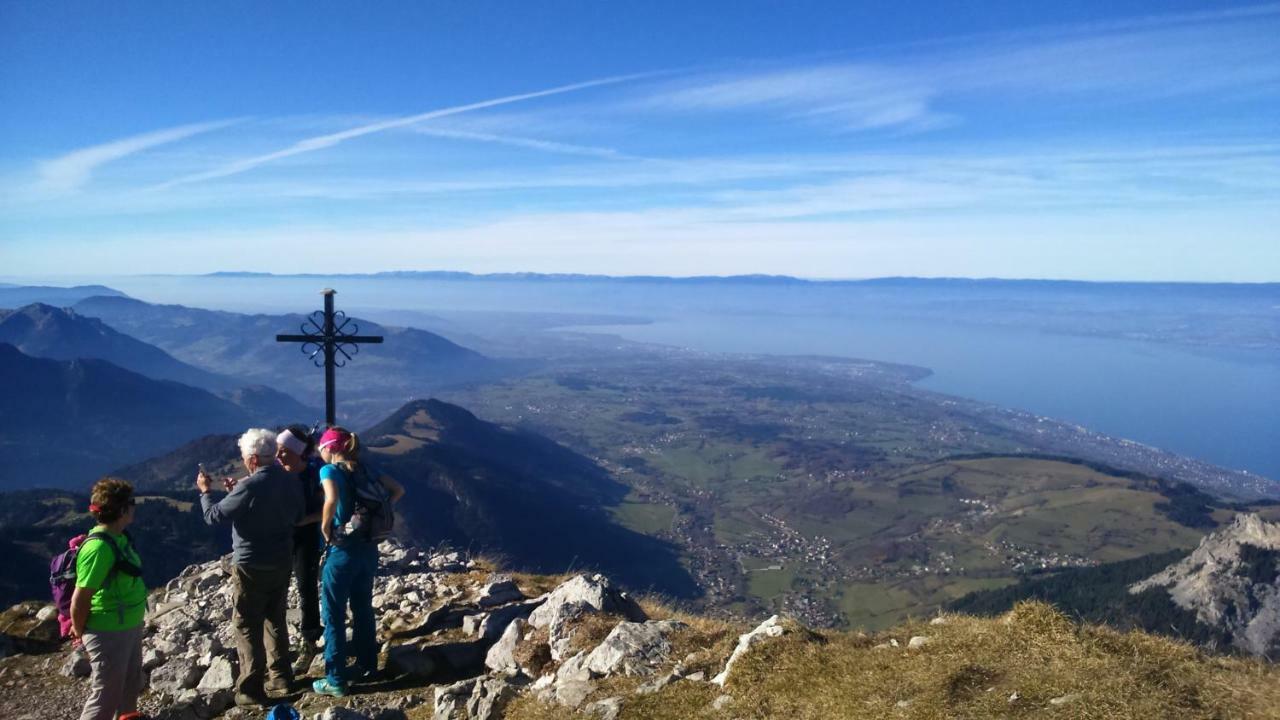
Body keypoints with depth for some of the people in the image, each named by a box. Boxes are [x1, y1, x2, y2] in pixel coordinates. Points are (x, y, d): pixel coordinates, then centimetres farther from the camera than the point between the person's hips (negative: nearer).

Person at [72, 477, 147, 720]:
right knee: (105, 699, 4)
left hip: (130, 628, 9)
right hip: (109, 635, -9)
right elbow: (80, 600, -24)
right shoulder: (99, 547, -27)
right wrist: (80, 632, -8)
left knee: (131, 685, 27)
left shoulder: (119, 538, 1)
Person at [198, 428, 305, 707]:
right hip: (283, 562, 7)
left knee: (247, 626, 5)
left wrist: (205, 491, 7)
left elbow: (214, 516, -14)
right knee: (275, 619, 20)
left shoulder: (250, 486, -23)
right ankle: (281, 676, 28)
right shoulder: (290, 481, -2)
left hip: (252, 567, -7)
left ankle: (251, 689, 10)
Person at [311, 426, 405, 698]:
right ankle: (368, 664, 32)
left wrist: (325, 527, -16)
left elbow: (332, 499, -31)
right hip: (369, 547, 7)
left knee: (334, 616, 5)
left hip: (343, 550, -6)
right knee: (363, 608, 21)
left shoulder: (329, 470, -11)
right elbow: (398, 490, 10)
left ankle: (336, 681, 11)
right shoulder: (365, 470, 8)